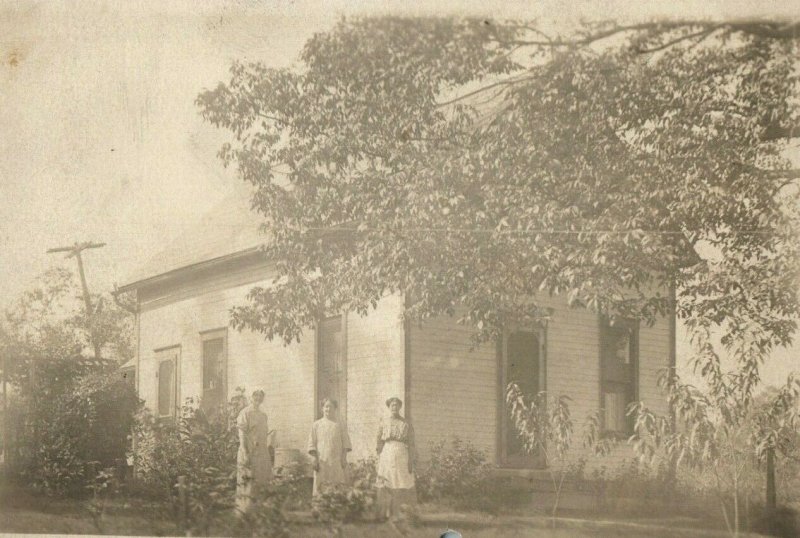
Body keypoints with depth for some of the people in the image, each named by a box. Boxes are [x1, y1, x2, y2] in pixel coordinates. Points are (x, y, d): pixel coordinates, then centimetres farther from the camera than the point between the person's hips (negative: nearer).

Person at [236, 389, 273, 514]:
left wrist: (268, 454, 13)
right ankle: (243, 508, 0)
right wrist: (245, 454, -18)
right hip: (249, 453, -7)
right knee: (247, 482, -5)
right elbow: (242, 435, -12)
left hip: (262, 453, 7)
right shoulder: (245, 413, -6)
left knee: (262, 481, 5)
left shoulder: (263, 415, 14)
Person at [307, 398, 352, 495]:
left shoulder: (339, 426, 12)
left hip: (337, 461, 1)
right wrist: (315, 459, -6)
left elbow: (345, 443, 8)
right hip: (322, 461, -1)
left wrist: (344, 458, -5)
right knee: (321, 488, -5)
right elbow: (312, 443, 5)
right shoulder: (316, 425, 10)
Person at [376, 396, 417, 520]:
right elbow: (379, 443, 8)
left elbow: (411, 444, 2)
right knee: (387, 486, -1)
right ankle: (387, 513, 3)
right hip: (387, 456, 1)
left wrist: (411, 461, -5)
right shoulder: (383, 423, 8)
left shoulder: (406, 424, 5)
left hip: (402, 457, -1)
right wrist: (379, 462, 1)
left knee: (403, 486, -4)